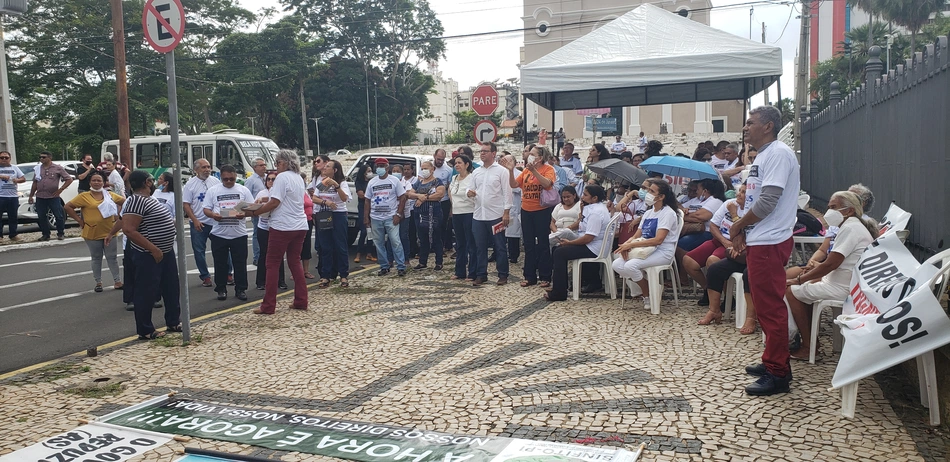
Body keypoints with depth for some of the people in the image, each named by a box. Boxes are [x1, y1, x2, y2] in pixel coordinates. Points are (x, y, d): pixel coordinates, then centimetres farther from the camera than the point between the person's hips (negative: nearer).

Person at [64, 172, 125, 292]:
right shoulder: (84, 196, -5)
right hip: (92, 233, -2)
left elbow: (124, 201, 14)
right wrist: (79, 220, -8)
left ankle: (117, 281, 12)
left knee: (112, 257, 7)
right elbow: (68, 206, -6)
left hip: (109, 232, 2)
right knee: (96, 258, 10)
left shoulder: (110, 195, 4)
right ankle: (98, 282, 19)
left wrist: (118, 215, 6)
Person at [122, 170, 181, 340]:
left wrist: (172, 223, 19)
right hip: (149, 256, -10)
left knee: (171, 288, 17)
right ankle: (145, 331, 10)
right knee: (146, 293, 0)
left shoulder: (147, 199, 12)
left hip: (165, 252, 10)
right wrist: (153, 249, -27)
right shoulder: (136, 201, -19)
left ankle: (173, 322, 30)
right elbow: (129, 230, -27)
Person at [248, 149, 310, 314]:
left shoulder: (282, 177, -12)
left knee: (272, 264, -1)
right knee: (295, 262, 14)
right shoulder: (299, 178, 15)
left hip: (282, 227, -8)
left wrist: (255, 212, -8)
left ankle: (268, 306, 0)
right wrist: (266, 201, 17)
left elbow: (275, 203, -17)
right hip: (300, 226, 8)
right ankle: (301, 301, 13)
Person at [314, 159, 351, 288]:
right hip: (323, 217, 5)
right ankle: (325, 277, 11)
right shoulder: (322, 183, 11)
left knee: (340, 247, -1)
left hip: (338, 216, -5)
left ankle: (344, 276, 7)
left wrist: (336, 186, -33)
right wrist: (325, 202, -15)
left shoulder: (342, 183, -5)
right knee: (325, 248, 6)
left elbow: (345, 198, -21)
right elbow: (314, 199, 3)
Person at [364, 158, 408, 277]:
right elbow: (368, 200, 13)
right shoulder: (372, 182, 10)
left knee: (396, 242, -9)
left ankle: (401, 267, -3)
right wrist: (366, 217, 6)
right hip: (375, 218, 4)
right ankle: (384, 267, 17)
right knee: (379, 244, 7)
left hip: (391, 218, -4)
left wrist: (398, 214, -10)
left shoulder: (394, 181, 0)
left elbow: (402, 198, -2)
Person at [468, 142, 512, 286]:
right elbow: (472, 189, 17)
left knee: (500, 247, 3)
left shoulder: (501, 171, -4)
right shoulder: (476, 172, 12)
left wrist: (506, 212, -12)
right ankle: (481, 275, 18)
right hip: (478, 215, 5)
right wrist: (469, 193, -8)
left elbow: (507, 192, -6)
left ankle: (503, 275, 12)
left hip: (496, 215, -5)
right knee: (480, 247, 9)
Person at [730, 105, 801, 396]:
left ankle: (778, 374, 2)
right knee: (764, 305, 17)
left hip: (770, 243, -11)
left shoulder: (778, 153, -14)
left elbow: (768, 201, -22)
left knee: (771, 307, -6)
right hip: (758, 241, 11)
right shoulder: (763, 156, 18)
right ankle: (772, 361, 28)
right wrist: (742, 231, 8)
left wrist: (737, 226, -9)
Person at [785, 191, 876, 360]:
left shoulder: (850, 228, -19)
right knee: (806, 284, 23)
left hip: (843, 287, -11)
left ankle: (807, 347, -2)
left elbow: (830, 264, -23)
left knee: (792, 291, -8)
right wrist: (813, 270, 7)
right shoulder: (853, 226, 15)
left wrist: (798, 280, -14)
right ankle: (811, 338, 20)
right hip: (845, 281, 11)